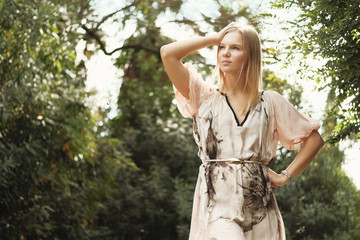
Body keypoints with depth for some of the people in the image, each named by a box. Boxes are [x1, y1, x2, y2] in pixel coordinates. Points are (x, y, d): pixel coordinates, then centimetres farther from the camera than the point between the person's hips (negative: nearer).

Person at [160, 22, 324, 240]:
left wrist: (286, 176, 7)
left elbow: (315, 139, 16)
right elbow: (168, 53, 0)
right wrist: (214, 38, 8)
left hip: (258, 206, 2)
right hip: (217, 203, -2)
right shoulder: (205, 98, 10)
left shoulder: (270, 102, 10)